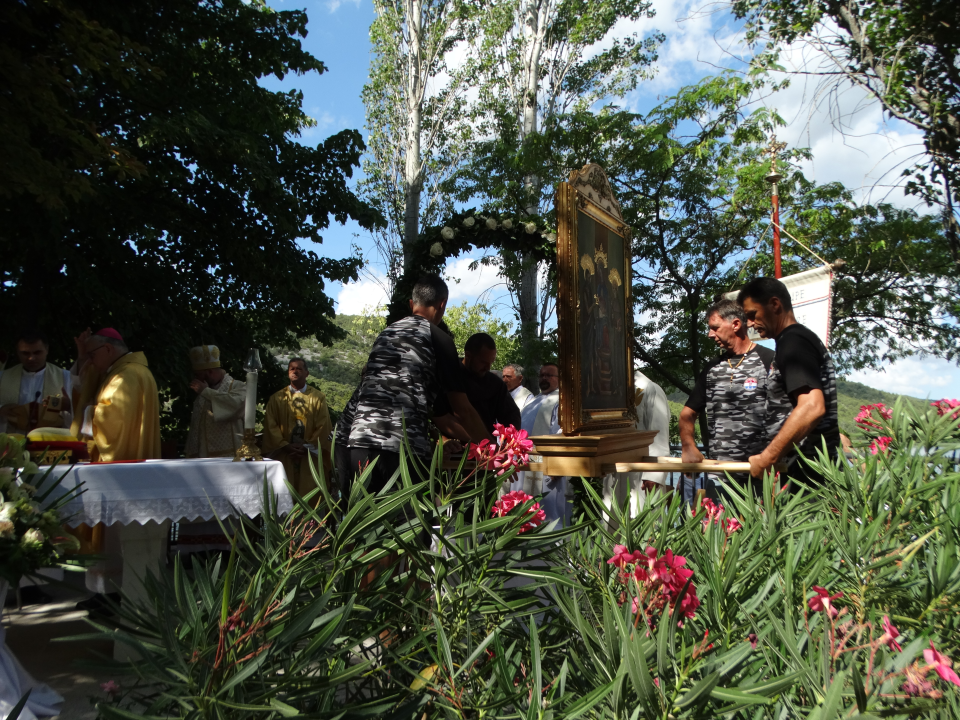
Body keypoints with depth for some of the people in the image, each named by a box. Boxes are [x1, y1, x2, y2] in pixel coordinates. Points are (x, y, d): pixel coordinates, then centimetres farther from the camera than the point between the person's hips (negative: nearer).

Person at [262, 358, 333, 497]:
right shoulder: (276, 398, 10)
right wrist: (285, 446, -10)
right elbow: (271, 426, 3)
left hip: (310, 457, -1)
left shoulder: (318, 398, 7)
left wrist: (308, 447, -8)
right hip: (284, 456, 1)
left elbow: (323, 427, 2)